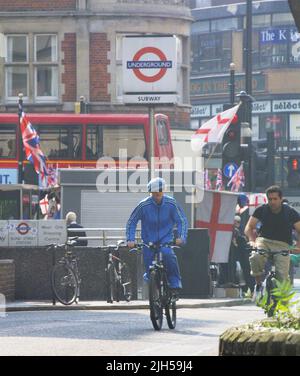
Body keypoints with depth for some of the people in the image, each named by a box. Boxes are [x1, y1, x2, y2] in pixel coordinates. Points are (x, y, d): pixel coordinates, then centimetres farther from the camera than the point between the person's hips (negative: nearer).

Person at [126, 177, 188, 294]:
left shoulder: (171, 203, -12)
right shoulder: (144, 205, -14)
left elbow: (182, 220, -5)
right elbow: (131, 222, -4)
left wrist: (181, 237, -19)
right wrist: (130, 239, -14)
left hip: (166, 238, -1)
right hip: (149, 239, 1)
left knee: (168, 255, -31)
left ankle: (175, 284, -19)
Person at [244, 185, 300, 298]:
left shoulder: (290, 212, -1)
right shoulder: (262, 210, 1)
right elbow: (249, 227, 0)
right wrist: (252, 240, -21)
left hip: (282, 245, -1)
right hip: (264, 241, 1)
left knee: (282, 278, -17)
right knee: (255, 257, -34)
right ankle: (259, 284, -11)